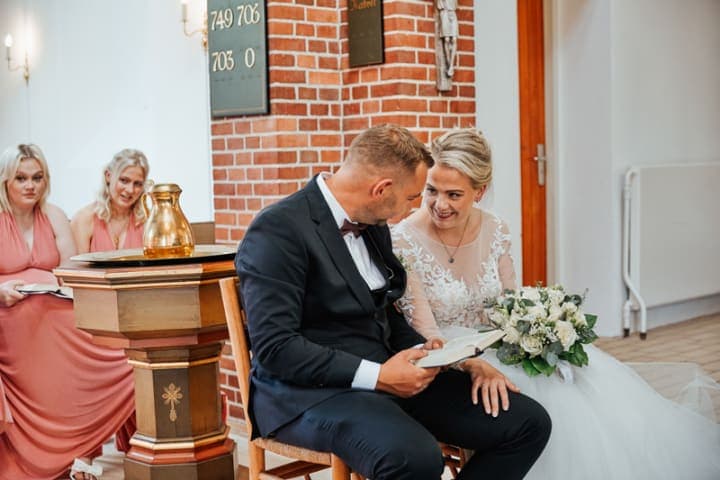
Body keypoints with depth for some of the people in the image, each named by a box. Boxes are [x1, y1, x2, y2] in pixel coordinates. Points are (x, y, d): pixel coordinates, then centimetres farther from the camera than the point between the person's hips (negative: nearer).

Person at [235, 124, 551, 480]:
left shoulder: (373, 225, 12)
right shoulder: (278, 230, -15)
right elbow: (274, 347, -20)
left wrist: (421, 350, 1)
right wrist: (377, 376, -21)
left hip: (388, 373, 8)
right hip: (312, 391, -8)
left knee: (528, 422, -3)